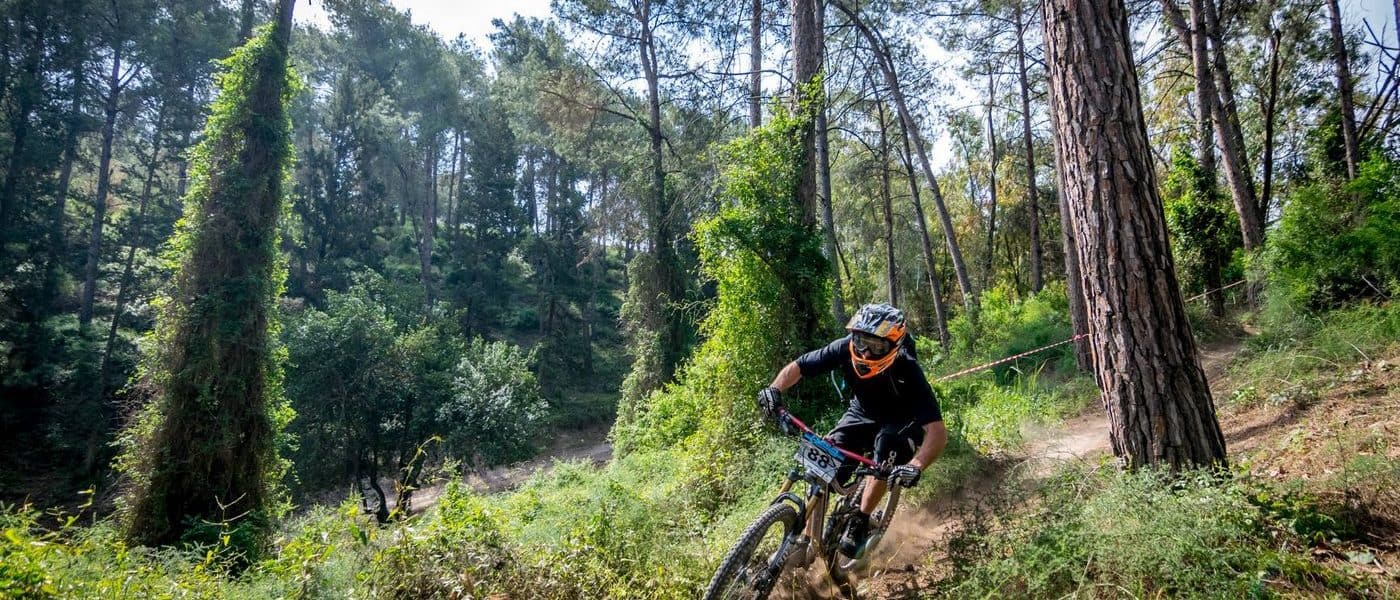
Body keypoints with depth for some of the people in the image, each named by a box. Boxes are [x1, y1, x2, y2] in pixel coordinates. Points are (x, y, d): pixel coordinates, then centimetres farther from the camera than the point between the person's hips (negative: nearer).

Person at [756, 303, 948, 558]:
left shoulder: (907, 371, -37)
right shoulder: (844, 349, -29)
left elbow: (938, 432, -40)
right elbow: (796, 367, -18)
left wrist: (916, 466, -58)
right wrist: (774, 389, -39)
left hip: (902, 420, -3)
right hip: (863, 412, 3)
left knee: (886, 450, -33)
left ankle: (860, 524, -15)